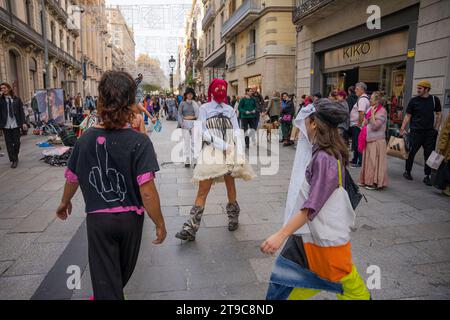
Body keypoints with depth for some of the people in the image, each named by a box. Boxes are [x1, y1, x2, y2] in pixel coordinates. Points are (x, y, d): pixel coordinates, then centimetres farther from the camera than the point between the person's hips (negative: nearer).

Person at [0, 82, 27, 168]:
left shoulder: (17, 99, 5)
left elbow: (21, 111, 5)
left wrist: (23, 122, -3)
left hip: (16, 124, 0)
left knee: (17, 142, 4)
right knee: (9, 143, 2)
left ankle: (15, 157, 27)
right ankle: (13, 160, 10)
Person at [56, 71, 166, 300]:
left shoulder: (85, 140, -9)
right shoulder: (139, 142, -19)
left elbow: (72, 179, 5)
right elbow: (147, 191, -24)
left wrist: (65, 203, 24)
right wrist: (160, 224, -11)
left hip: (97, 219, 0)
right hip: (130, 217, 0)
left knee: (105, 276, 14)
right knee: (124, 270, 29)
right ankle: (111, 293, 55)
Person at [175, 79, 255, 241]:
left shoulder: (230, 110, 12)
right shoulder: (204, 108, 5)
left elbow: (237, 132, 4)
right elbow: (204, 132, -5)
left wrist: (240, 154, -9)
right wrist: (222, 145, -15)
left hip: (231, 152, 2)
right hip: (211, 151, -2)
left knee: (230, 185, 12)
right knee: (202, 190, -5)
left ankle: (233, 217, 34)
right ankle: (190, 228, -2)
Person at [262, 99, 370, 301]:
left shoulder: (325, 159, -26)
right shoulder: (320, 153, 2)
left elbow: (312, 206, -30)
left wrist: (281, 235, -31)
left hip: (326, 236, -9)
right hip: (308, 232, 9)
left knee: (349, 285, 13)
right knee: (286, 275, 16)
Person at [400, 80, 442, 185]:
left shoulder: (435, 100, 4)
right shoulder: (414, 101, 0)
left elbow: (438, 115, 11)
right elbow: (408, 116, 2)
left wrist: (436, 129, 4)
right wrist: (402, 129, -7)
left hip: (430, 132, 2)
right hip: (416, 132, -1)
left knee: (429, 154, 3)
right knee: (411, 152, 3)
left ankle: (427, 176, 12)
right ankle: (407, 172, 21)